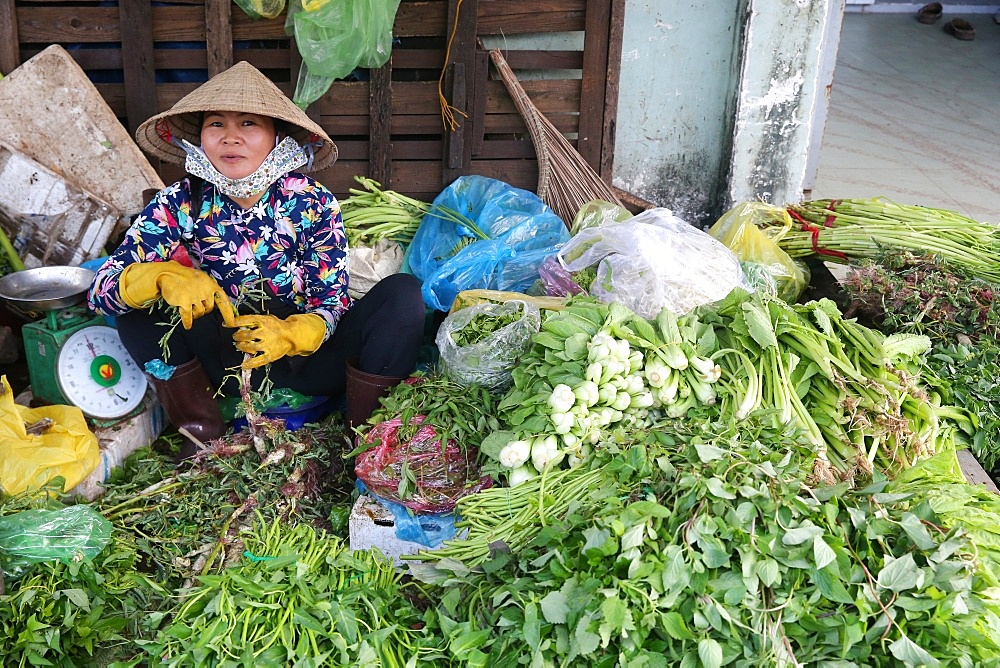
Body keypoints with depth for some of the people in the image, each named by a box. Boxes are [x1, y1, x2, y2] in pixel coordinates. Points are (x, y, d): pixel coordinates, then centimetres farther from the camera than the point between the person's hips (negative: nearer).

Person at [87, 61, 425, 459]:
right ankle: (202, 432, -9)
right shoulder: (181, 203, -10)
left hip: (309, 355, -1)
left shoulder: (313, 203, -11)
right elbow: (100, 289, -16)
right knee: (136, 300, -19)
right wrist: (164, 276, -39)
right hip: (227, 361, 1)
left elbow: (332, 302, -11)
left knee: (403, 293, -23)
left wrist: (292, 334, -34)